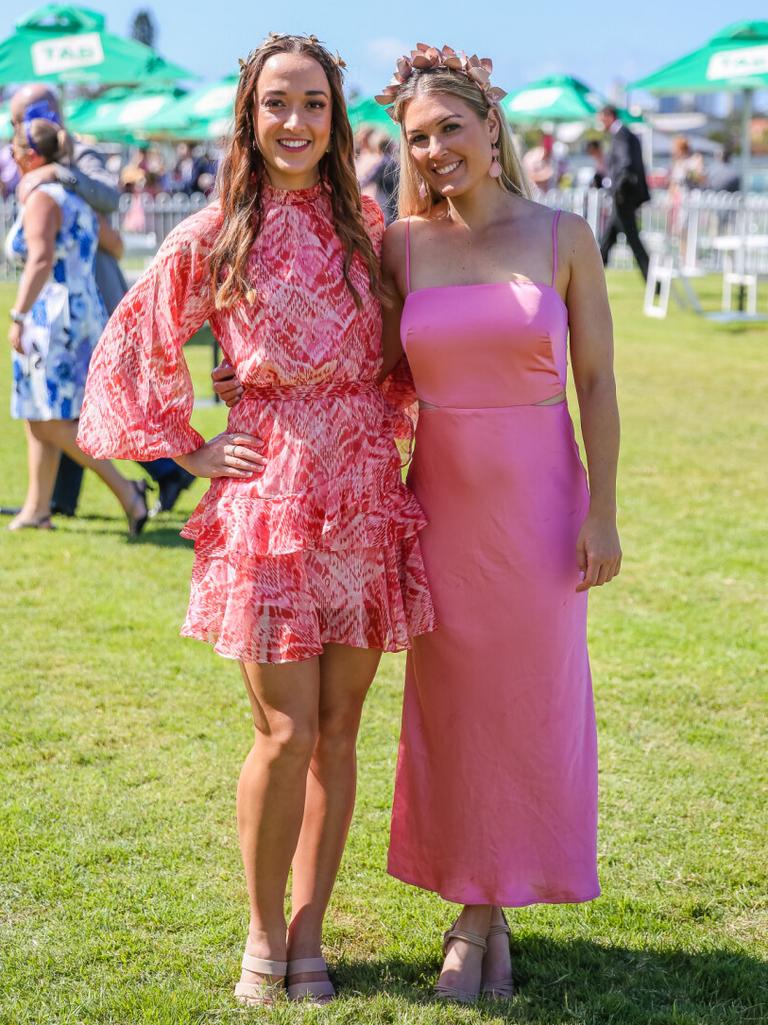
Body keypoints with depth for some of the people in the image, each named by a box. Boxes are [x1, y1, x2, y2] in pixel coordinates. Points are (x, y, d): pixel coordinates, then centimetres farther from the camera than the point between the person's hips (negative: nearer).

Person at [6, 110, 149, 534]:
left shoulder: (41, 198, -12)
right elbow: (114, 244, 26)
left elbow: (41, 259, -26)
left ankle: (125, 490, -10)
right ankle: (36, 508, 11)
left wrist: (18, 316, -32)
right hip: (85, 315, 10)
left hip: (52, 319, -9)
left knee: (51, 422, -7)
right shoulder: (74, 197, 14)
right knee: (37, 417, 12)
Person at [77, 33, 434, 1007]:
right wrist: (190, 452, 3)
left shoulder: (365, 223, 9)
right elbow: (131, 352, 6)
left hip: (366, 499, 4)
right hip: (269, 501, -4)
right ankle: (262, 932, 16)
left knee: (338, 732, 7)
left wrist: (379, 438, 14)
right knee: (286, 735, -6)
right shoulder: (211, 240, -3)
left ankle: (308, 936, 20)